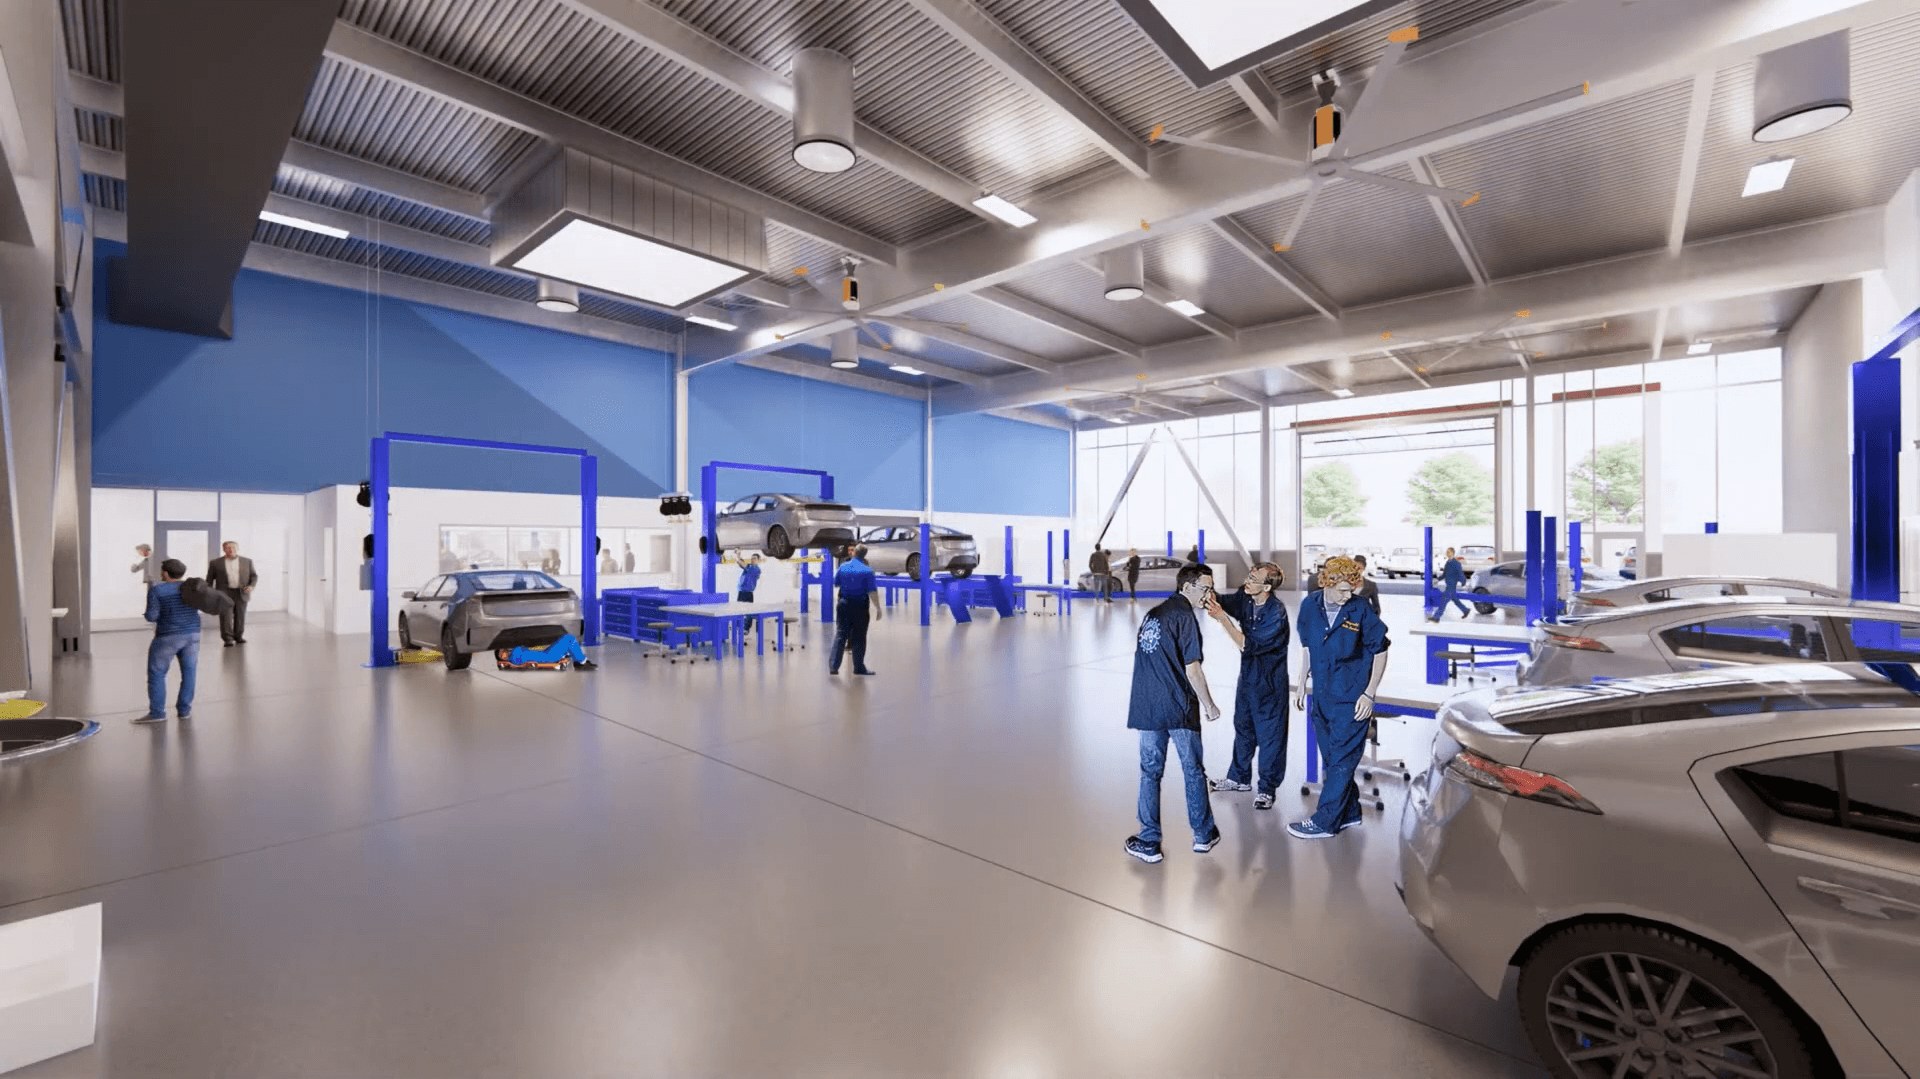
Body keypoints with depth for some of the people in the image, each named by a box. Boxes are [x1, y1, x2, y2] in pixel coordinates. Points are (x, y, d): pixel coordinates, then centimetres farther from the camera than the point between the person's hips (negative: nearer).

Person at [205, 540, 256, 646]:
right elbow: (209, 579, 9)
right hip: (224, 593, -1)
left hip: (241, 593, 1)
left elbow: (254, 575, 8)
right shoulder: (215, 563, 5)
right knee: (226, 616, -9)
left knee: (240, 616, 5)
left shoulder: (247, 561, 8)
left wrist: (251, 586, -11)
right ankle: (228, 639, -8)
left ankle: (239, 637, 17)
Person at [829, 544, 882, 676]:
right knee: (859, 638, 6)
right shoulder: (867, 570, -12)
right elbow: (872, 591, -15)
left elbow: (836, 584, 13)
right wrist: (878, 608, -9)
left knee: (840, 635, 6)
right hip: (860, 607, -3)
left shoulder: (843, 567, 1)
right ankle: (859, 668, 13)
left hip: (844, 604, 4)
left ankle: (833, 666, 0)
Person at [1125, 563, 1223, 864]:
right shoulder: (1184, 616, -11)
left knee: (1150, 772, 11)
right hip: (1179, 708, -5)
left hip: (1147, 707, 6)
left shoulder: (1151, 614, 11)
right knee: (1194, 771, 12)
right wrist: (1209, 705, -2)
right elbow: (1192, 670, -15)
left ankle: (1149, 842, 15)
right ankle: (1203, 835, 27)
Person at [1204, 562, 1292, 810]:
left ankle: (1267, 788, 21)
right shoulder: (1246, 598, -6)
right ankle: (1240, 777, 38)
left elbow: (1248, 645, -28)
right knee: (1243, 726, 20)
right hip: (1248, 675, 8)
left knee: (1270, 733, 6)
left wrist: (1222, 618, -32)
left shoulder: (1276, 613, -26)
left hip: (1269, 680, -7)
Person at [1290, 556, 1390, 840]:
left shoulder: (1361, 610, -14)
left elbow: (1380, 652, -5)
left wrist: (1369, 694, -8)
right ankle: (1349, 812, 35)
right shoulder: (1309, 606, -3)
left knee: (1341, 761, 1)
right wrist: (1302, 683, 12)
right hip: (1322, 696, 5)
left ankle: (1325, 822, 12)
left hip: (1352, 699, -5)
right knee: (1331, 758, 16)